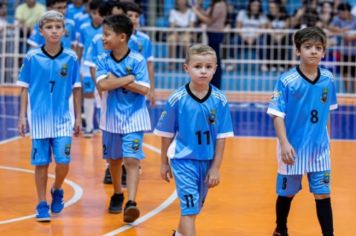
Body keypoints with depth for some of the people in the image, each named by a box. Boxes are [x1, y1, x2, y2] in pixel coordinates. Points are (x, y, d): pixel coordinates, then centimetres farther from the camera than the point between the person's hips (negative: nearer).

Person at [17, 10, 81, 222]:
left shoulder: (71, 58, -1)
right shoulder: (32, 58, -3)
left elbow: (76, 89, 6)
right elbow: (25, 88, 3)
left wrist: (78, 117, 7)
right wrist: (22, 116, 1)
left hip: (63, 119, 0)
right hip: (39, 119, 0)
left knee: (63, 161, -7)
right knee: (41, 163, 4)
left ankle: (57, 191, 23)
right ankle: (42, 205, 16)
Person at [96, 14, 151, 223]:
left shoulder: (137, 60, -11)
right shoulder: (103, 60, -3)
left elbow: (144, 89, -17)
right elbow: (103, 84, -18)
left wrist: (117, 81, -18)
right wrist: (129, 79, -18)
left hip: (133, 119, -4)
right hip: (111, 118, 4)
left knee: (131, 159, -13)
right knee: (114, 159, 16)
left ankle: (131, 203, -19)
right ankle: (117, 194, 37)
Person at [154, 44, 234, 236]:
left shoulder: (220, 100, -9)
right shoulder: (177, 99, -13)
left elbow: (221, 137, -4)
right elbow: (167, 134, -1)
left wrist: (215, 167, -3)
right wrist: (164, 163, 6)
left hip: (207, 162, 3)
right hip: (183, 160, -3)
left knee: (194, 206, 20)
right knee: (189, 207, -9)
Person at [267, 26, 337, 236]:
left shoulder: (328, 79, -2)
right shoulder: (287, 81, -14)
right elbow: (277, 114, -13)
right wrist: (284, 143, -21)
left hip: (320, 148, 2)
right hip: (293, 147, -2)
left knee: (323, 194, 1)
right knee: (287, 193, 14)